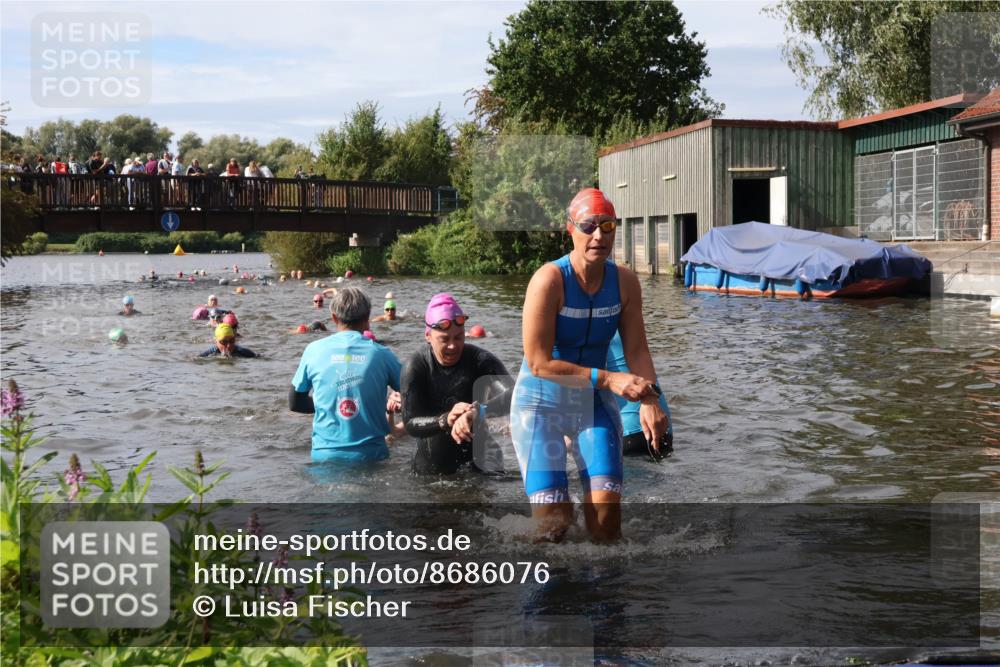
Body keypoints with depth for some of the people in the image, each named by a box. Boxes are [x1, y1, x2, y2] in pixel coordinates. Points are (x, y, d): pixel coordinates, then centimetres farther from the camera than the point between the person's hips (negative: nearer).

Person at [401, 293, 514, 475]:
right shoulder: (416, 367, -15)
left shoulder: (480, 360, -16)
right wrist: (445, 420, -41)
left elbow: (513, 395, -33)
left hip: (478, 458, 0)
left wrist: (478, 413, -51)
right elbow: (410, 424, -21)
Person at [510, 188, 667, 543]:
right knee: (553, 519, -10)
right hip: (541, 402, -4)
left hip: (594, 402, 4)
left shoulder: (624, 281, -4)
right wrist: (608, 379, -26)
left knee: (607, 510, -7)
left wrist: (648, 398, -22)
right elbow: (539, 363, -23)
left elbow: (636, 349, -4)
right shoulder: (549, 280, -20)